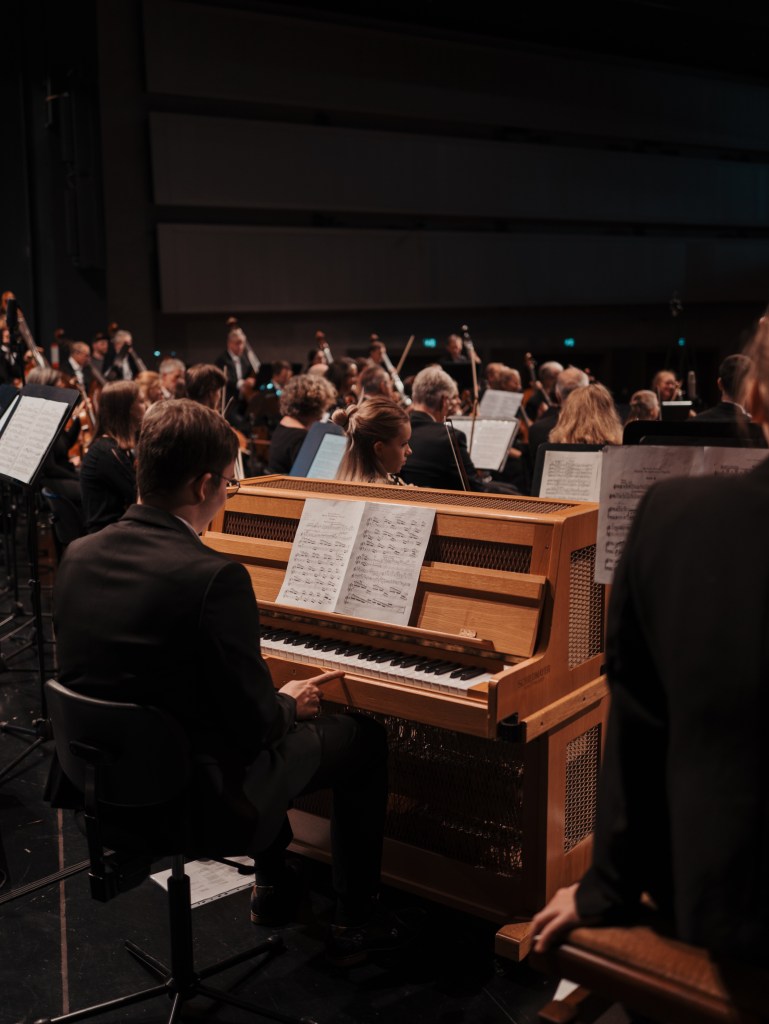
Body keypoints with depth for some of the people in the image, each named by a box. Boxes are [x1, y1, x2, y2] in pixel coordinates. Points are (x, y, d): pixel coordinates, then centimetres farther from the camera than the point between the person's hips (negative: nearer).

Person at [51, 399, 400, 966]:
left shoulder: (79, 555, -3)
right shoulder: (215, 577, -26)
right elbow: (253, 722, -21)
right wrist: (290, 703, 3)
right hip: (196, 799, -7)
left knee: (281, 725, 33)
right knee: (362, 737, 13)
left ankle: (274, 880, 44)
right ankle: (357, 920, 25)